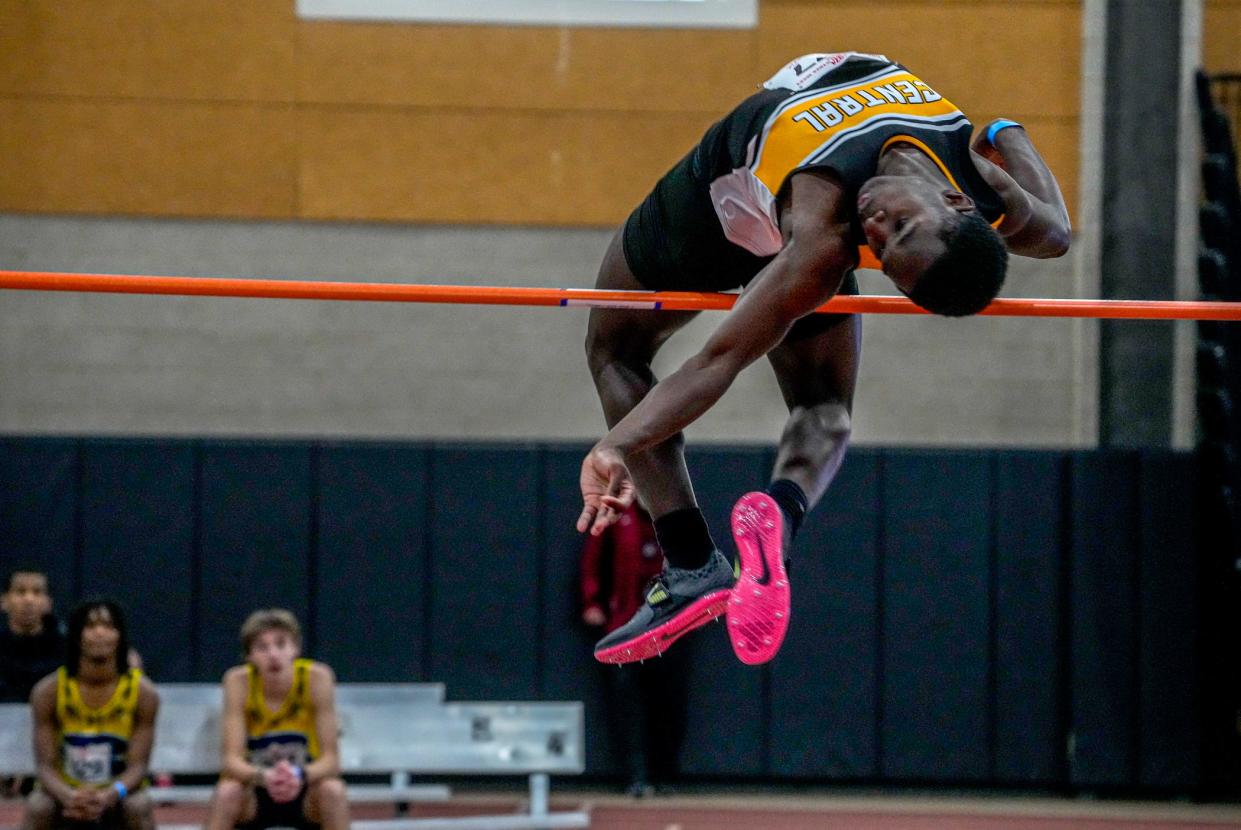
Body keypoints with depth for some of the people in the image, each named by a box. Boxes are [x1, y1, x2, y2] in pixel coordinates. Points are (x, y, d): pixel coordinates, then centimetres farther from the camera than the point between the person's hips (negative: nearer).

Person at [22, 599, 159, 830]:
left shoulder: (143, 693, -14)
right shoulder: (48, 691, -14)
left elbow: (137, 765, -15)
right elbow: (45, 764, -14)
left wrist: (111, 795, -38)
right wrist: (67, 795, -38)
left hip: (115, 801, 0)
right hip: (65, 794, 0)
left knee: (139, 806, -32)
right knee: (37, 806, -31)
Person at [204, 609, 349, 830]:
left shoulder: (317, 677, -18)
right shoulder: (239, 681, -18)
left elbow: (330, 759, -19)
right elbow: (232, 760, -22)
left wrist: (300, 776, -41)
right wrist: (263, 776, -44)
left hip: (306, 797, 0)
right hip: (253, 798, 0)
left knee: (332, 789, -31)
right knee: (227, 791, -32)